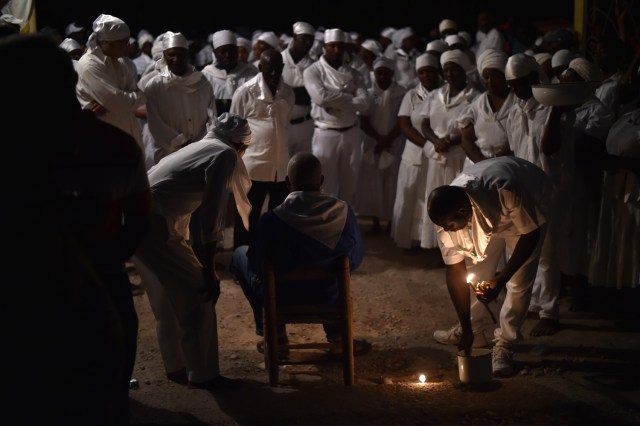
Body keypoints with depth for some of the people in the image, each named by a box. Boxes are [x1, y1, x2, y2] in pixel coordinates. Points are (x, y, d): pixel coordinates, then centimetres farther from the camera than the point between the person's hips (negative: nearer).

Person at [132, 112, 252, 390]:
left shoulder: (198, 148, 24)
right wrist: (209, 269, -10)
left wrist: (183, 248, 45)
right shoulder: (225, 155, -3)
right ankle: (203, 374, 10)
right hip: (152, 224, -9)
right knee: (197, 292, 1)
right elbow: (213, 212, -12)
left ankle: (177, 366, 31)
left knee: (168, 296, 20)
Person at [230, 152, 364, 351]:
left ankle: (275, 332, 25)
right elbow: (355, 260, -3)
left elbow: (257, 267, -11)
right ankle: (335, 333, 36)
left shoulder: (271, 220, -25)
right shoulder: (344, 212, -17)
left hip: (281, 300, -2)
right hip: (329, 298, 3)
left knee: (240, 254, 23)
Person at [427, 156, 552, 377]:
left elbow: (530, 234, -29)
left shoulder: (504, 193, -47)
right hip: (487, 211, 4)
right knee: (480, 271, -1)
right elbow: (455, 271, -20)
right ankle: (474, 327, 22)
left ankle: (504, 345, 1)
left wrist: (501, 279, -34)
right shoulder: (446, 217, -30)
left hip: (530, 201, -3)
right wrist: (466, 329, -18)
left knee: (520, 281, -11)